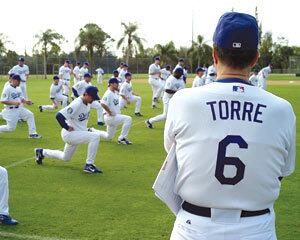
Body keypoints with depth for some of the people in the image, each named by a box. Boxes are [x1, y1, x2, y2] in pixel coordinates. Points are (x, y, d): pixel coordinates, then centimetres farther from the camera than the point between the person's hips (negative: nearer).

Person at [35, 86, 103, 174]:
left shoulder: (88, 103, 3)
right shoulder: (76, 104, -25)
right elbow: (59, 116, -30)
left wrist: (86, 129, 13)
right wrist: (67, 128, -22)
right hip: (69, 134, -9)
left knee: (65, 158, 24)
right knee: (95, 136, -27)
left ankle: (42, 152, 39)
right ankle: (89, 165, -18)